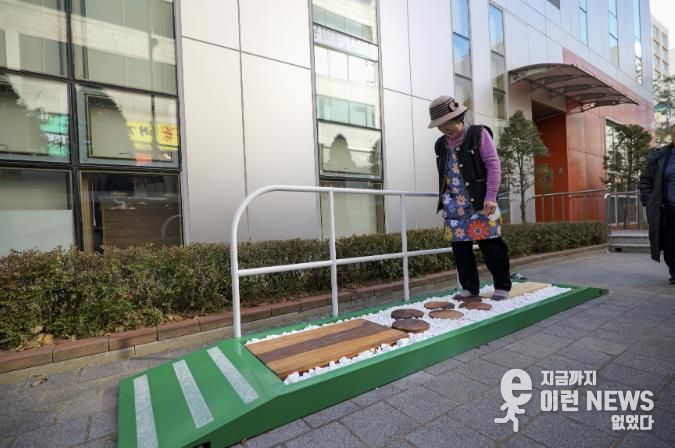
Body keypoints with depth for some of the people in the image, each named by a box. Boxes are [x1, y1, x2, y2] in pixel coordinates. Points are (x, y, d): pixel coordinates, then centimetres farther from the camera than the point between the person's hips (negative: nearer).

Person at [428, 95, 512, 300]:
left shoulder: (478, 134, 1)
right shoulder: (440, 144, 16)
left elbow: (493, 165, -5)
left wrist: (491, 197, -14)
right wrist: (444, 199, 15)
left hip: (479, 204, -5)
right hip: (453, 207, 5)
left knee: (491, 247, -1)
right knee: (460, 249, 5)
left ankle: (502, 285, 16)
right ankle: (469, 287, 17)